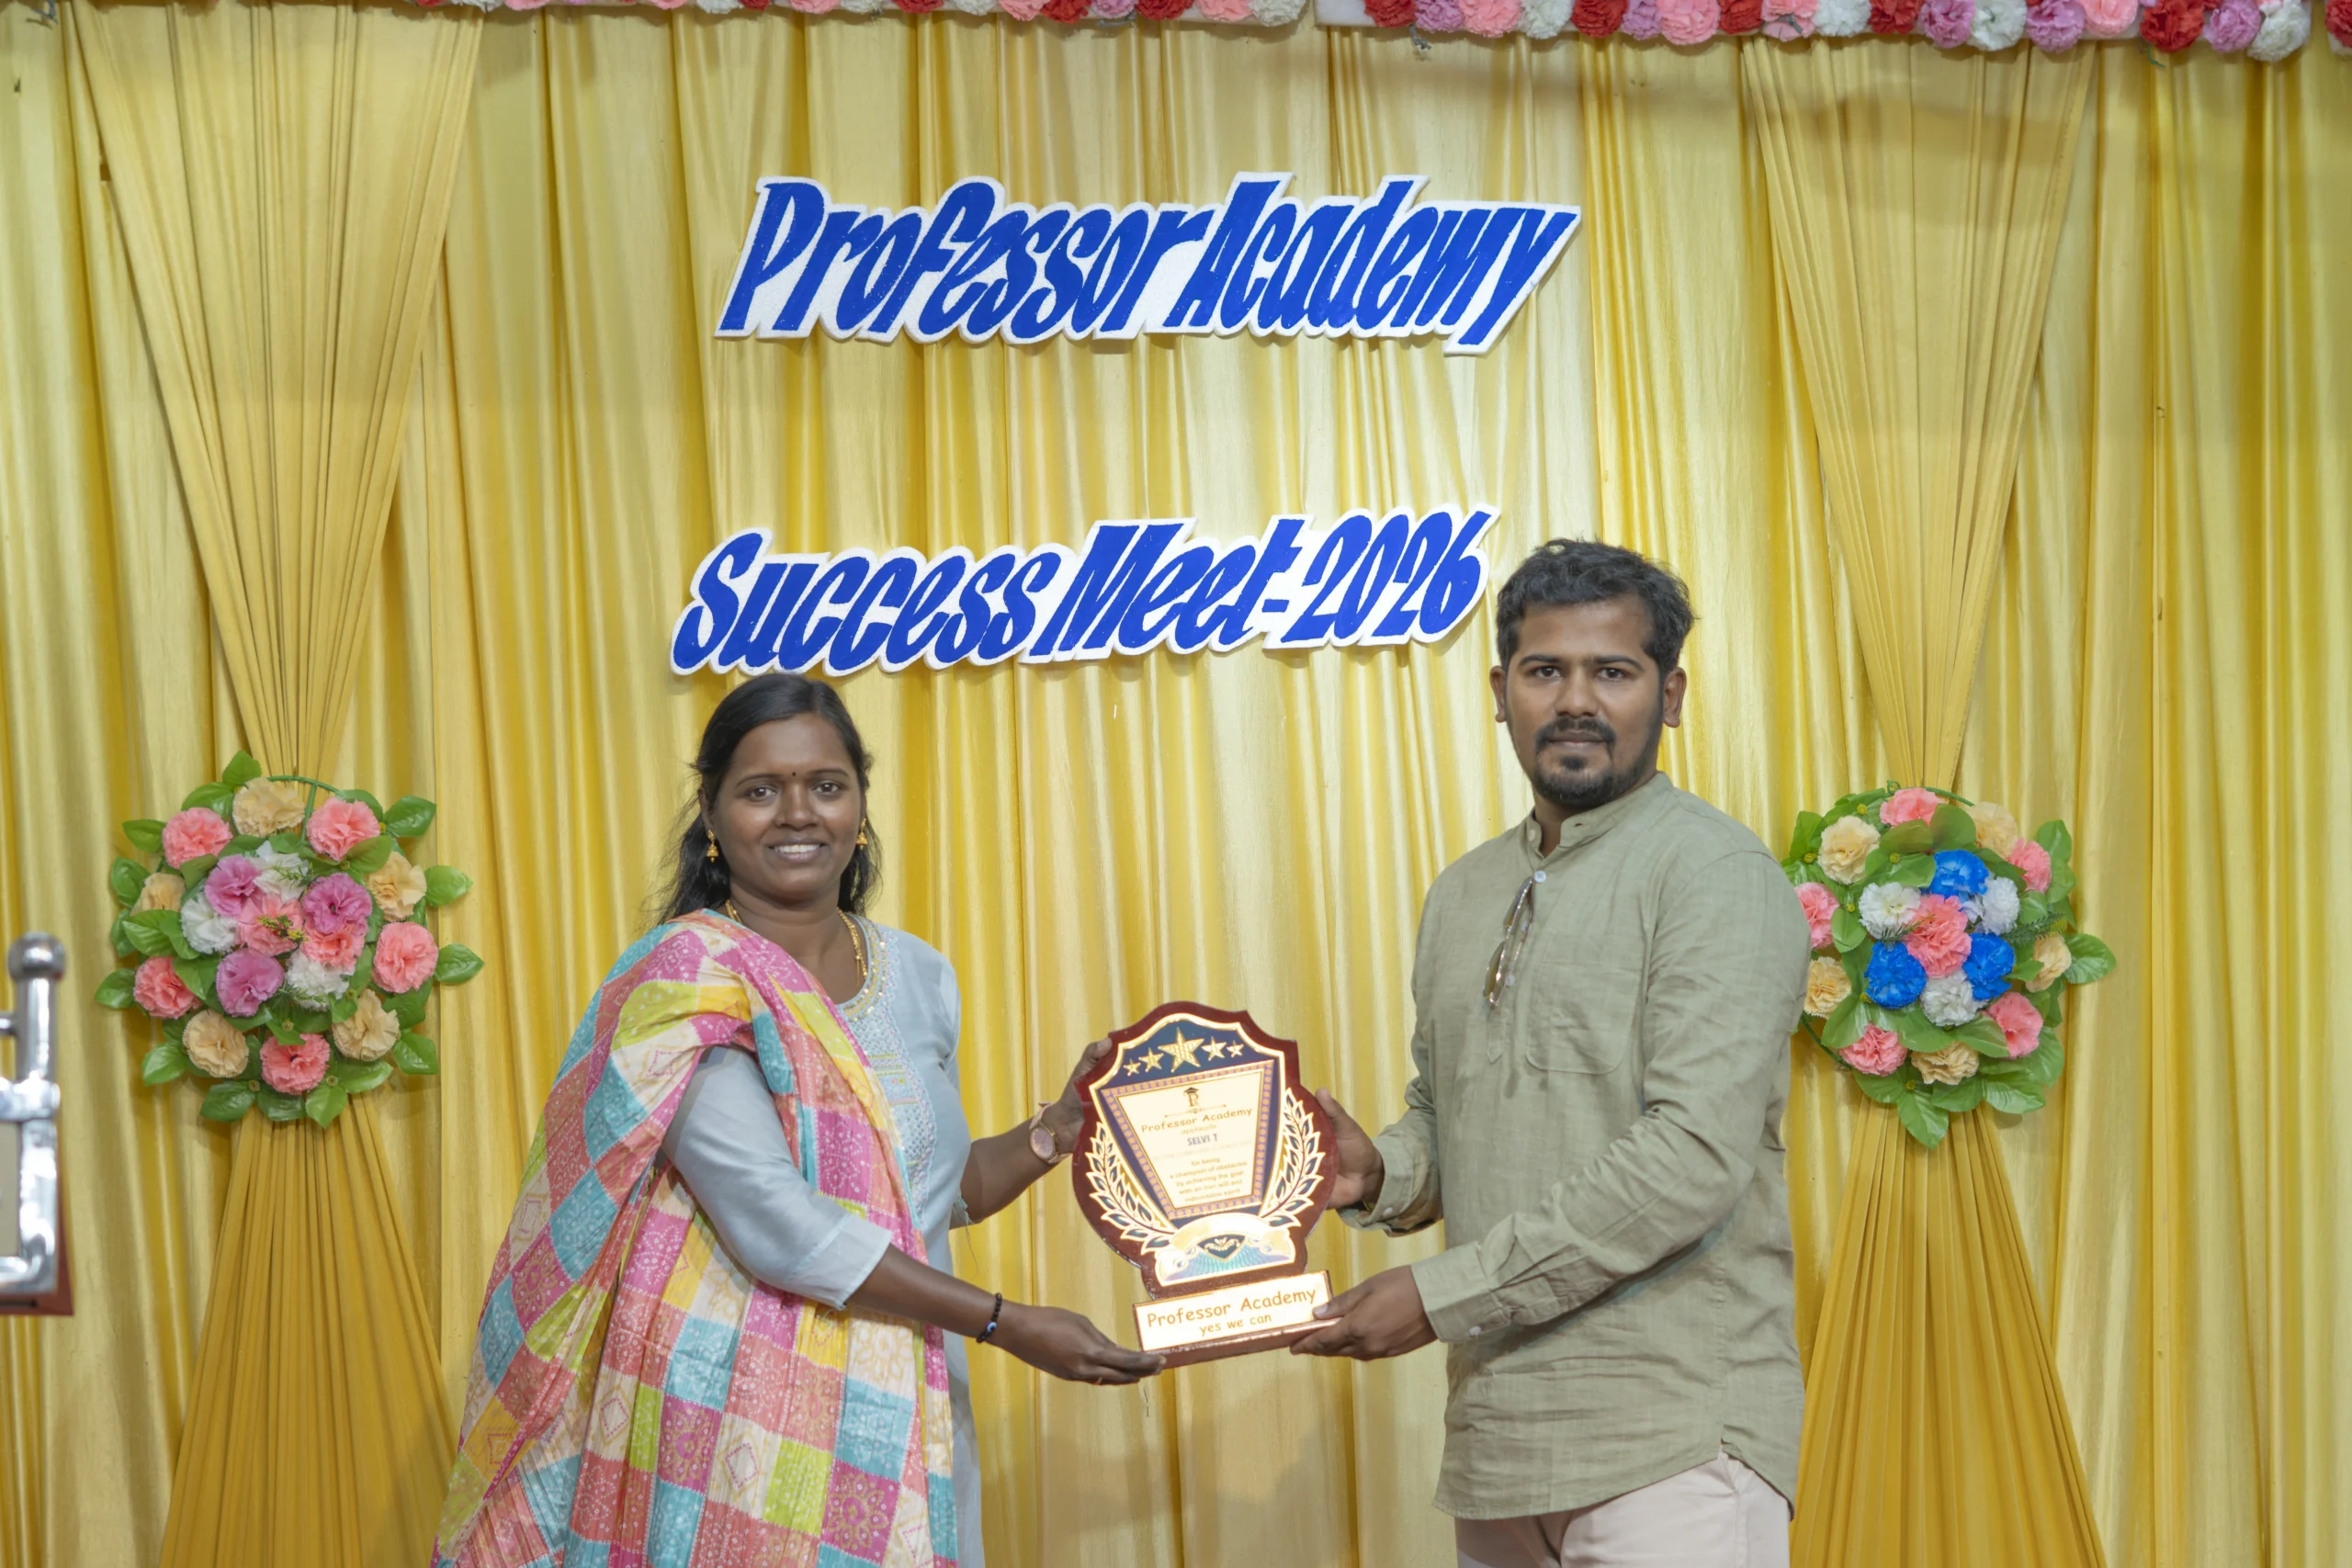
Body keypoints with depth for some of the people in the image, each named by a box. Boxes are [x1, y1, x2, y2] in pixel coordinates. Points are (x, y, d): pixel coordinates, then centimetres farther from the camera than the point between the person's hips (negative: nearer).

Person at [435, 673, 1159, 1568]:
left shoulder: (917, 975, 9)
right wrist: (1003, 1324, -18)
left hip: (897, 1415, 6)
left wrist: (1058, 1130, 1)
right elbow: (777, 1227, -19)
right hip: (738, 1414, -6)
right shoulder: (687, 982, -12)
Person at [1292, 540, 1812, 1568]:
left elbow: (1695, 1157, -18)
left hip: (1668, 1443, -6)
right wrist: (1379, 1174, -1)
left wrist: (1441, 1292, -17)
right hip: (1494, 1438, 6)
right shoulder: (1464, 894, 15)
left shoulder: (1714, 875, -8)